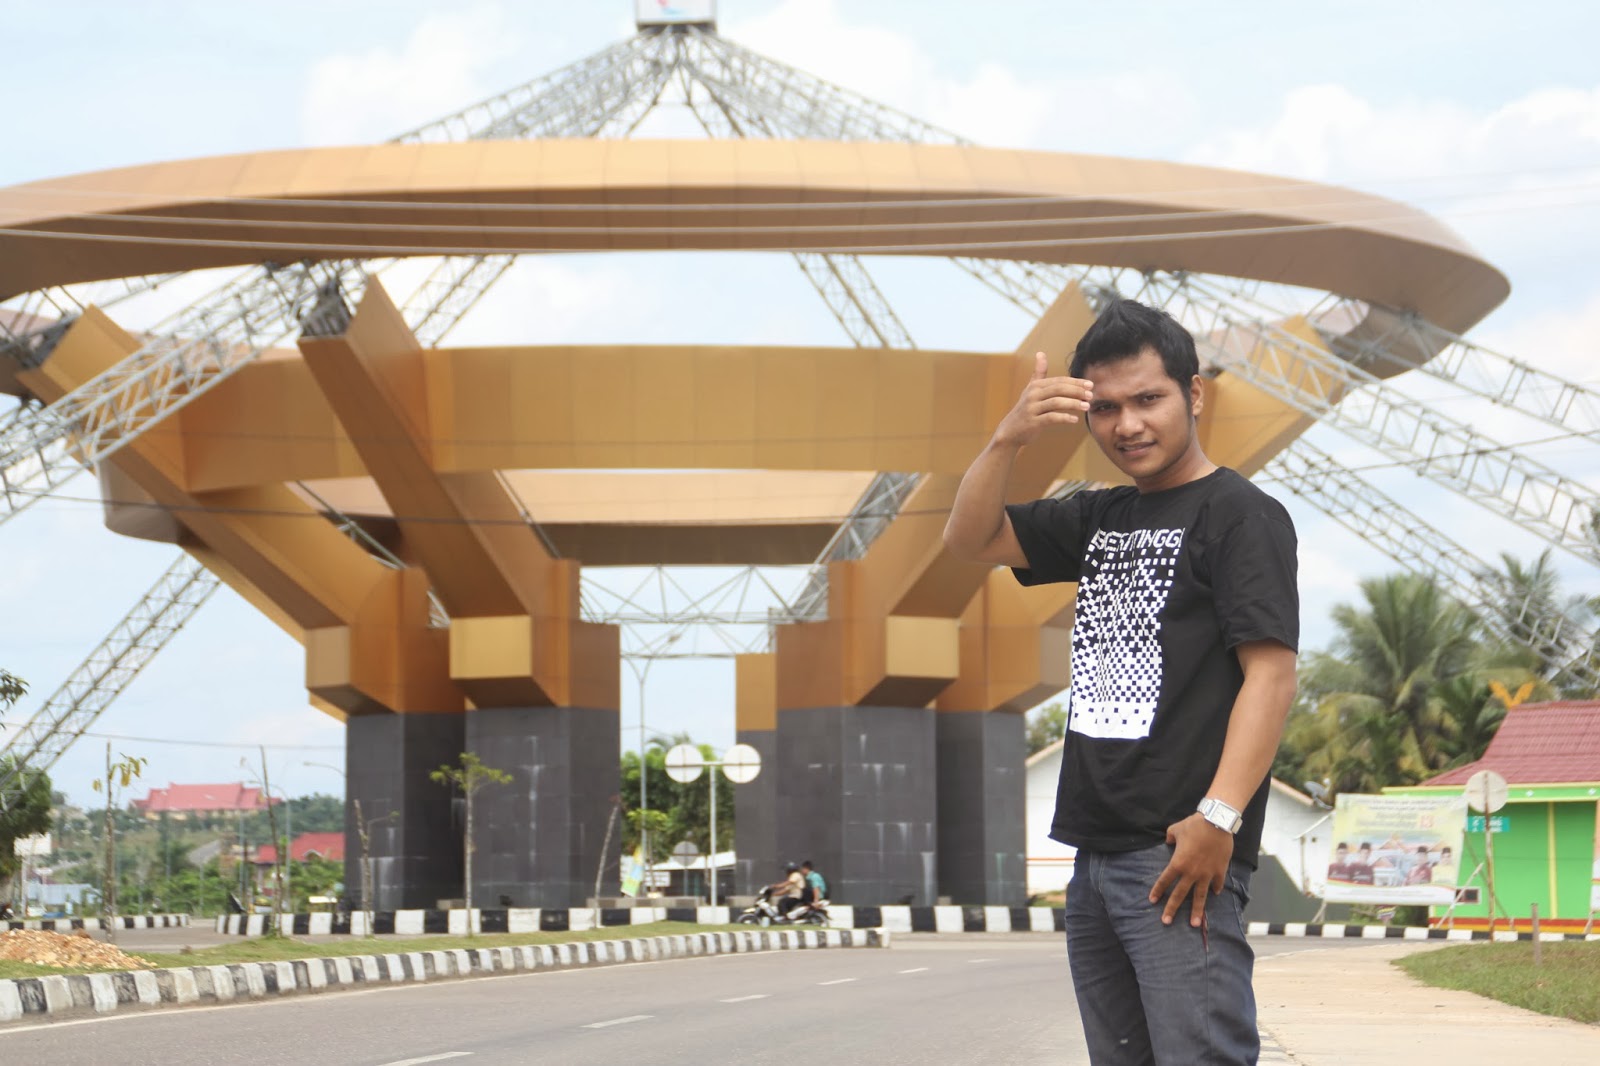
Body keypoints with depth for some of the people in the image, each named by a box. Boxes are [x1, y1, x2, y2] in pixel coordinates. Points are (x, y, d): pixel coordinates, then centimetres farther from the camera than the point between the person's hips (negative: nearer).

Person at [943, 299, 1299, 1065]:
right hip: (1096, 853, 8)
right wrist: (1009, 439, -4)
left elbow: (1271, 672, -13)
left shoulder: (1242, 515, -4)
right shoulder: (1099, 519, 19)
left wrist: (1219, 816, -23)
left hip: (1181, 854, -8)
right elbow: (970, 540, 15)